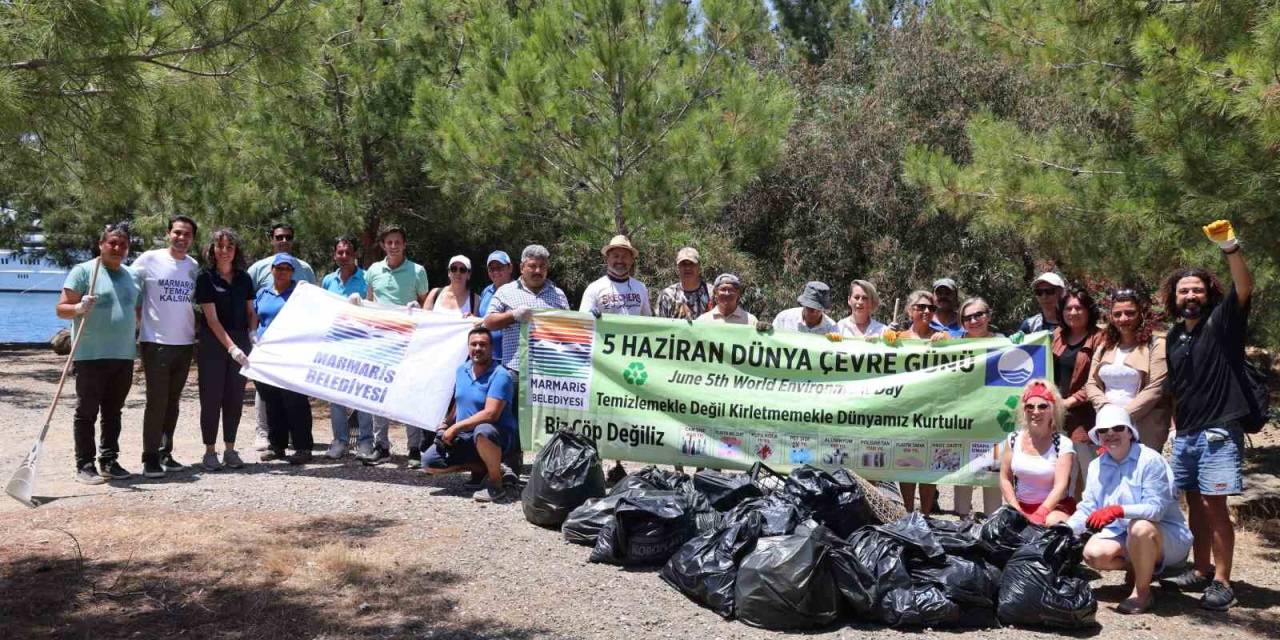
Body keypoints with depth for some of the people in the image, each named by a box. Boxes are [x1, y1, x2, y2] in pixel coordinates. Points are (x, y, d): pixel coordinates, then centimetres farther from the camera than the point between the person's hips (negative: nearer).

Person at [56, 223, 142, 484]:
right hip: (91, 355, -6)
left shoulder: (132, 276, 14)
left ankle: (109, 462, 20)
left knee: (113, 412, 12)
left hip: (124, 355, 6)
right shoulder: (83, 271, -4)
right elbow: (61, 308, -9)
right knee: (87, 412, -1)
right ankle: (84, 466, 5)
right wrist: (79, 308, -28)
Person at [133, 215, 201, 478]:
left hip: (185, 343, 5)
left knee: (173, 402, 11)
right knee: (157, 401, -6)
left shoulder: (195, 267, 8)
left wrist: (198, 333, 12)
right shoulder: (149, 259, -5)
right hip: (156, 342, -5)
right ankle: (150, 457, 2)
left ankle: (165, 453, 20)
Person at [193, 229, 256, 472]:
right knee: (211, 397, 1)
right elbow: (212, 318, -12)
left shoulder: (244, 279, 7)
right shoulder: (206, 278, -6)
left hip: (240, 342, 4)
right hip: (212, 343, -4)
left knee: (235, 397, 7)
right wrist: (231, 347, -21)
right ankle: (210, 451, 9)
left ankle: (230, 449, 16)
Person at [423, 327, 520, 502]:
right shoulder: (462, 370, 8)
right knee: (429, 462, -6)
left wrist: (455, 428, -23)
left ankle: (496, 484, -19)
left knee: (482, 431, -42)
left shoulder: (500, 375, -17)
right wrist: (445, 424, 7)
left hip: (497, 435, -7)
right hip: (465, 436, 8)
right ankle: (485, 468, 4)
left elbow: (490, 414, -27)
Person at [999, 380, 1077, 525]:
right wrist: (1017, 511, -8)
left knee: (1052, 522, -35)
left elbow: (1061, 486, -17)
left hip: (1054, 506, -3)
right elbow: (1005, 479, 6)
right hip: (1020, 506, 3)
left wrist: (1040, 515, -29)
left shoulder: (1063, 444, -7)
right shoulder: (1014, 440, 4)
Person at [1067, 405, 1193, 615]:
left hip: (1165, 535, -6)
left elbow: (1155, 508, -26)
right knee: (1093, 553, -22)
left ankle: (1141, 592, -16)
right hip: (1122, 534, 6)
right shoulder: (1096, 466, 4)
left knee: (1140, 527, -38)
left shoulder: (1150, 460, -16)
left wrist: (1119, 510, -41)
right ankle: (1142, 567, 9)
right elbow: (1087, 509, 1)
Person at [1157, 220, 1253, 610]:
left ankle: (1222, 582, -1)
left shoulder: (1222, 321, -3)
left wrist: (1230, 248, -35)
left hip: (1218, 431, -6)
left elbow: (1245, 288, -22)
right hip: (1185, 434, 6)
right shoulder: (1173, 336, 13)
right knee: (1195, 505, 12)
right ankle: (1201, 571, 23)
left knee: (1215, 505, -8)